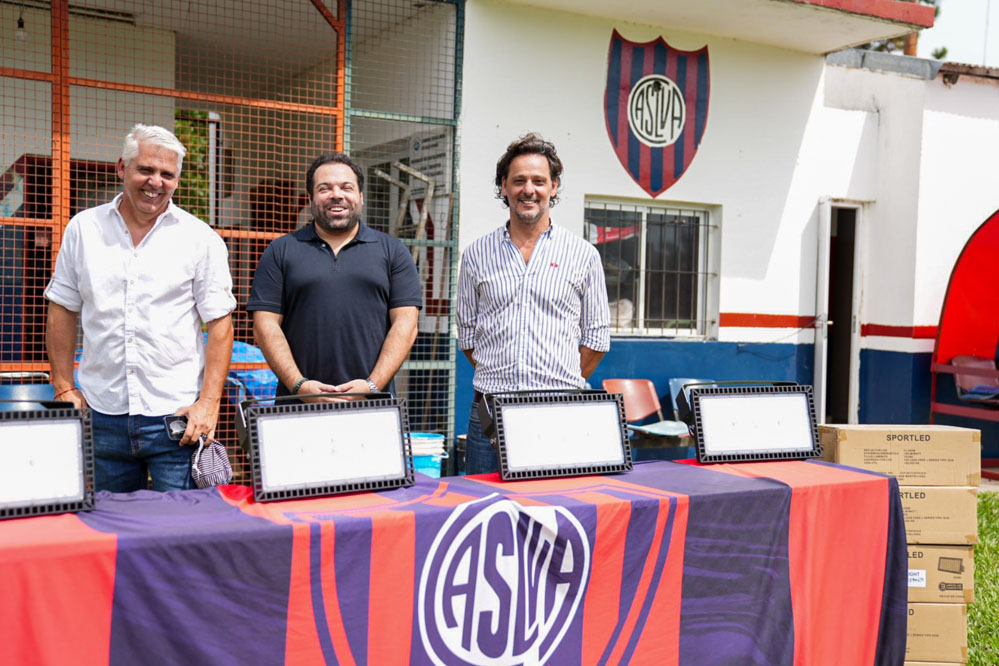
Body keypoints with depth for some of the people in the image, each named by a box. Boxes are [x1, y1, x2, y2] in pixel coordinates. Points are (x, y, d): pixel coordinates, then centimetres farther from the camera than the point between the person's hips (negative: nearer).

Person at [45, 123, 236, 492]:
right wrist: (64, 388, 5)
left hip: (176, 416, -2)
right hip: (103, 413, 3)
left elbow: (219, 324, -2)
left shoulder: (201, 238, 0)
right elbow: (63, 311, 12)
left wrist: (209, 402, -10)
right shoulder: (84, 229, 7)